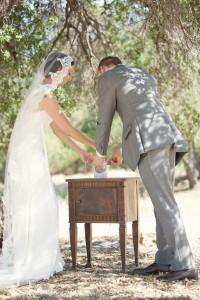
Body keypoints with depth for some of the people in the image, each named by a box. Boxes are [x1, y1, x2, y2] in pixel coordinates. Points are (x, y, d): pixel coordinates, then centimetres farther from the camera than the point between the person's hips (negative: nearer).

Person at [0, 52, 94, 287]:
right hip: (27, 155, -10)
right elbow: (69, 129, -14)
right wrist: (95, 146, -1)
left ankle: (37, 261, 16)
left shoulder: (43, 91, 14)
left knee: (41, 207, 12)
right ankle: (23, 266, -2)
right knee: (29, 209, -6)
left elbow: (57, 129, 18)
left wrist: (80, 151, 18)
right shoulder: (45, 95, -17)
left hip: (30, 154, 10)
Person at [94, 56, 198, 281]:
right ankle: (165, 261, 9)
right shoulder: (147, 78, 32)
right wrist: (123, 150, 42)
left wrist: (100, 154, 26)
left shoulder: (108, 78, 10)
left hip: (148, 144, -8)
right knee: (164, 201, 9)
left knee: (163, 202, -10)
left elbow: (104, 119, 12)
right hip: (168, 138, 8)